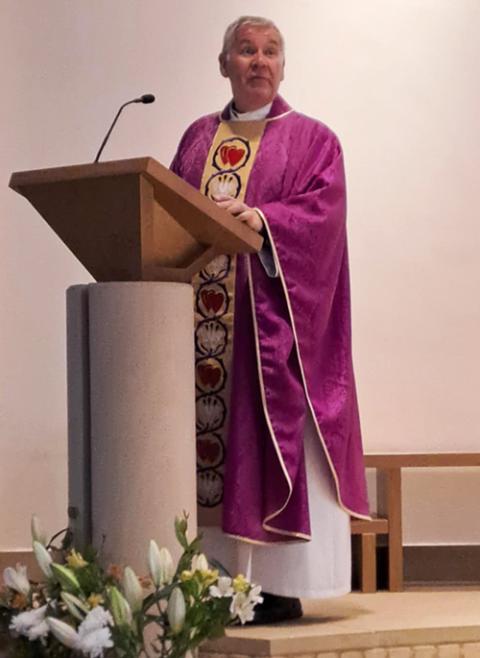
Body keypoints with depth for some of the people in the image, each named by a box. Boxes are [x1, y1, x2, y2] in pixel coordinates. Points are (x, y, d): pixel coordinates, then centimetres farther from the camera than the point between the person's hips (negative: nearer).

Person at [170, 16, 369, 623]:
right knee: (205, 436, 0)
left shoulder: (312, 140, 5)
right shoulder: (199, 138, 18)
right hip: (202, 315, 4)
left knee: (270, 437, -7)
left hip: (270, 315, -4)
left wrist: (262, 220, -25)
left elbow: (322, 209, -10)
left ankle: (280, 588, -6)